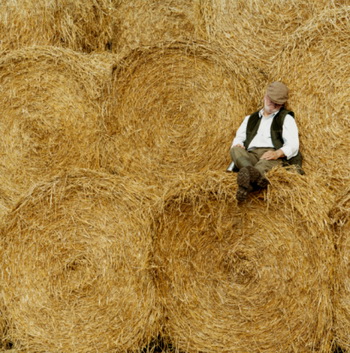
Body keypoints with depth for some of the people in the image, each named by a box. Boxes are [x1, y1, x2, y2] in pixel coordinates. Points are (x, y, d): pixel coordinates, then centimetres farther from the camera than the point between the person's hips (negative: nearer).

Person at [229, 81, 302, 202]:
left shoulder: (286, 118, 20)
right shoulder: (250, 119, 35)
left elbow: (293, 145, 5)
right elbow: (239, 137, 26)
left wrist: (278, 153, -19)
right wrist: (237, 144, -3)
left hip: (274, 157, -4)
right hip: (251, 155, 4)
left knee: (268, 161, -41)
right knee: (235, 150, -31)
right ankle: (258, 178, -63)